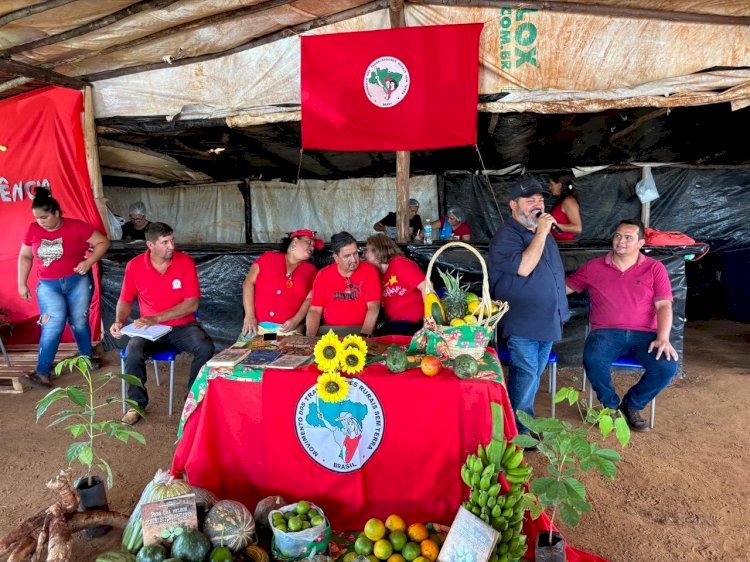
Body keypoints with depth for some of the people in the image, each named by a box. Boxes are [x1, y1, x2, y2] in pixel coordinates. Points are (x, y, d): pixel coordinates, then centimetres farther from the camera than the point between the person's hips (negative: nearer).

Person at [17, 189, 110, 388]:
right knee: (53, 325, -10)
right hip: (48, 285, 2)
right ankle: (42, 373, -8)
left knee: (79, 322, 5)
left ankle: (86, 359, 26)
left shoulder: (76, 226, -10)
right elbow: (25, 257, 11)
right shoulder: (33, 230, 0)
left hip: (78, 281, -1)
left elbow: (103, 242, -6)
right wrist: (22, 284, 9)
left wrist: (88, 262, -18)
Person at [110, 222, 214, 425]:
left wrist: (156, 318, -22)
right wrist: (120, 321, -10)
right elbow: (125, 300, 11)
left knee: (206, 348, -29)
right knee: (133, 352, -29)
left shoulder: (185, 262, -9)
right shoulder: (134, 266, -3)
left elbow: (192, 303, -14)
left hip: (183, 326, -1)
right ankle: (137, 404, -2)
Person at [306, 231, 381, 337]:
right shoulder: (323, 274, 5)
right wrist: (310, 336, -14)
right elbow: (315, 310, 3)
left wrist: (364, 336, -23)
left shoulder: (369, 271, -2)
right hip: (328, 330, 2)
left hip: (361, 328, -2)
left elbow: (373, 307, -8)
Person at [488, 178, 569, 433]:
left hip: (548, 320, 8)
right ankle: (521, 429, 10)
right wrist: (541, 233, -23)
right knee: (526, 373, -5)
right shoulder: (506, 236, -13)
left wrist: (561, 311, 21)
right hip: (522, 322, -8)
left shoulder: (544, 233, 15)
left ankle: (523, 418, 28)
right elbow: (523, 268, -29)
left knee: (534, 374, 15)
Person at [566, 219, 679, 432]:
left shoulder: (655, 269, 7)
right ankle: (611, 404, -1)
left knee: (668, 367, -26)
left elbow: (663, 306, -1)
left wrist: (662, 338, -16)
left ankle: (632, 404, 6)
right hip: (606, 332, -1)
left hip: (644, 333, 1)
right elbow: (564, 287, 12)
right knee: (593, 360, -34)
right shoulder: (593, 267, 9)